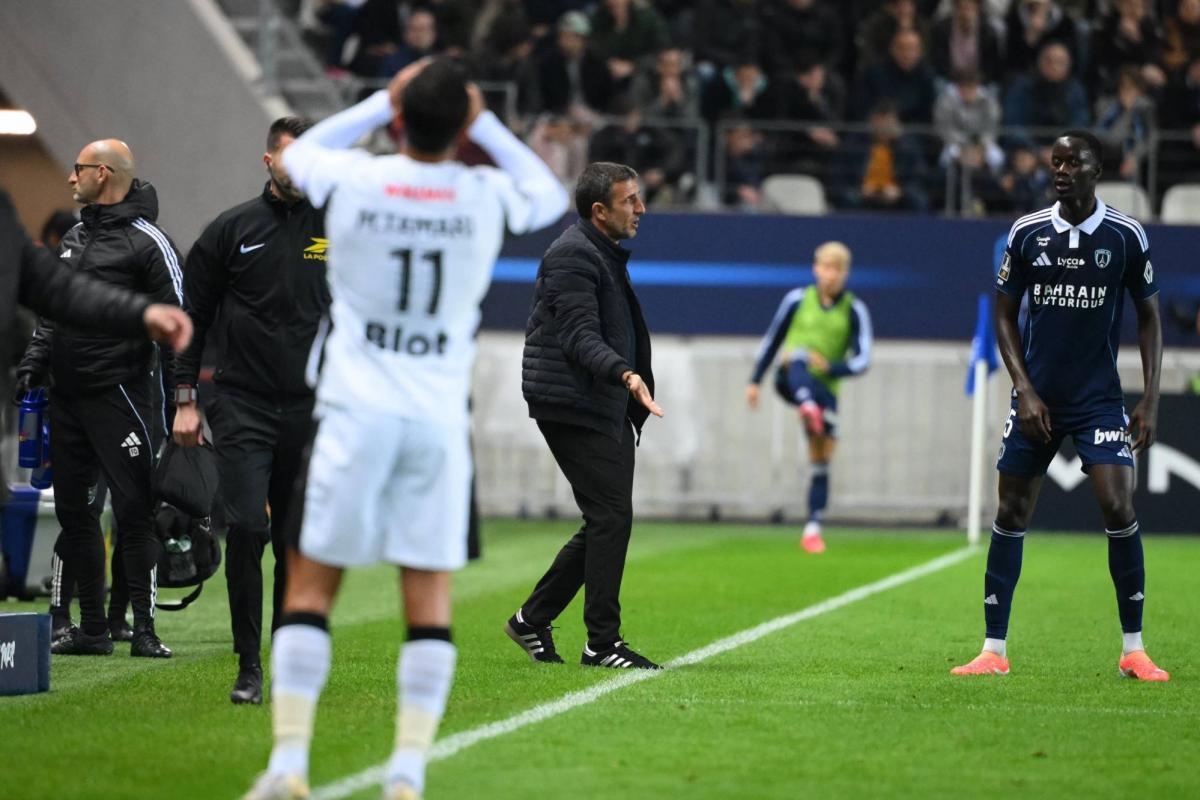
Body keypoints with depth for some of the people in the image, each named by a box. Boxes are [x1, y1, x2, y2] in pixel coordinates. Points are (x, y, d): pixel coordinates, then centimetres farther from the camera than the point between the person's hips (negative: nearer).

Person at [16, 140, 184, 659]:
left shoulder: (147, 242, -7)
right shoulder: (73, 240, 17)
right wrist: (34, 360, 10)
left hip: (119, 395, -8)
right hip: (68, 395, 8)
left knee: (133, 509, -8)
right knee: (73, 508, 7)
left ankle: (143, 628, -6)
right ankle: (91, 629, 13)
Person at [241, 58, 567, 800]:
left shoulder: (353, 180, -5)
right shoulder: (487, 197, -4)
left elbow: (298, 152, 20)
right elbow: (551, 195, 21)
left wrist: (381, 103, 20)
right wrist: (486, 124, 17)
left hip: (357, 411, 0)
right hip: (440, 418, 1)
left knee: (311, 584, 6)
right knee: (430, 596, 5)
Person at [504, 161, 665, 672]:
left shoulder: (604, 254, 19)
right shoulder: (573, 256, -14)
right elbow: (581, 338, -24)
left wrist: (631, 381, 30)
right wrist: (626, 374, -39)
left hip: (606, 411, 10)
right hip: (573, 408, -10)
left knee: (607, 522, 10)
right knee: (611, 518, -12)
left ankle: (533, 620, 19)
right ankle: (602, 644, -8)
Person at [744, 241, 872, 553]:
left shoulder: (855, 310, 1)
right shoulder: (797, 299, 2)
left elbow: (862, 361, -4)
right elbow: (772, 340, 13)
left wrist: (830, 368, -21)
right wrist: (754, 381, 13)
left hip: (825, 387, 2)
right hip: (791, 380, -2)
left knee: (821, 460, -2)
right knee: (799, 357, -37)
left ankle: (813, 529, 5)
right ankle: (808, 409, -67)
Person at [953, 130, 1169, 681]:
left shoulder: (1126, 236, -3)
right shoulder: (1026, 233, 0)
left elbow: (1149, 317, 5)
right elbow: (1004, 314, 6)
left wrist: (1151, 399, -3)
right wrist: (1024, 389, -6)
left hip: (1100, 398, -2)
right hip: (1037, 397, 2)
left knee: (1118, 508, -14)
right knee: (1012, 514, 1)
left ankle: (1133, 650, -3)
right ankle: (994, 651, 8)